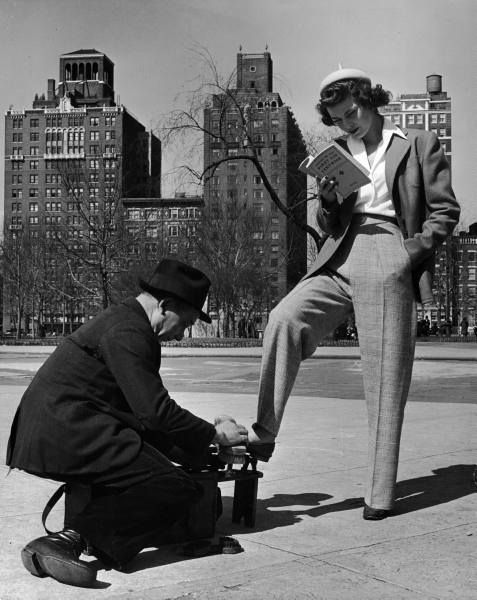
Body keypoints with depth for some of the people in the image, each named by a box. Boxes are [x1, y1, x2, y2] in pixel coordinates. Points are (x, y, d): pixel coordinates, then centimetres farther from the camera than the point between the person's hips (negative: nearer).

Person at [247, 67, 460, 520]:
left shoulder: (419, 144, 10)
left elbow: (445, 211, 7)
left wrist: (414, 250, -9)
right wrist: (327, 202, -2)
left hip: (389, 264, -3)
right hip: (339, 259, 3)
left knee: (385, 380, -4)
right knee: (284, 319, -24)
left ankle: (379, 494, 3)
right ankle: (263, 435, -18)